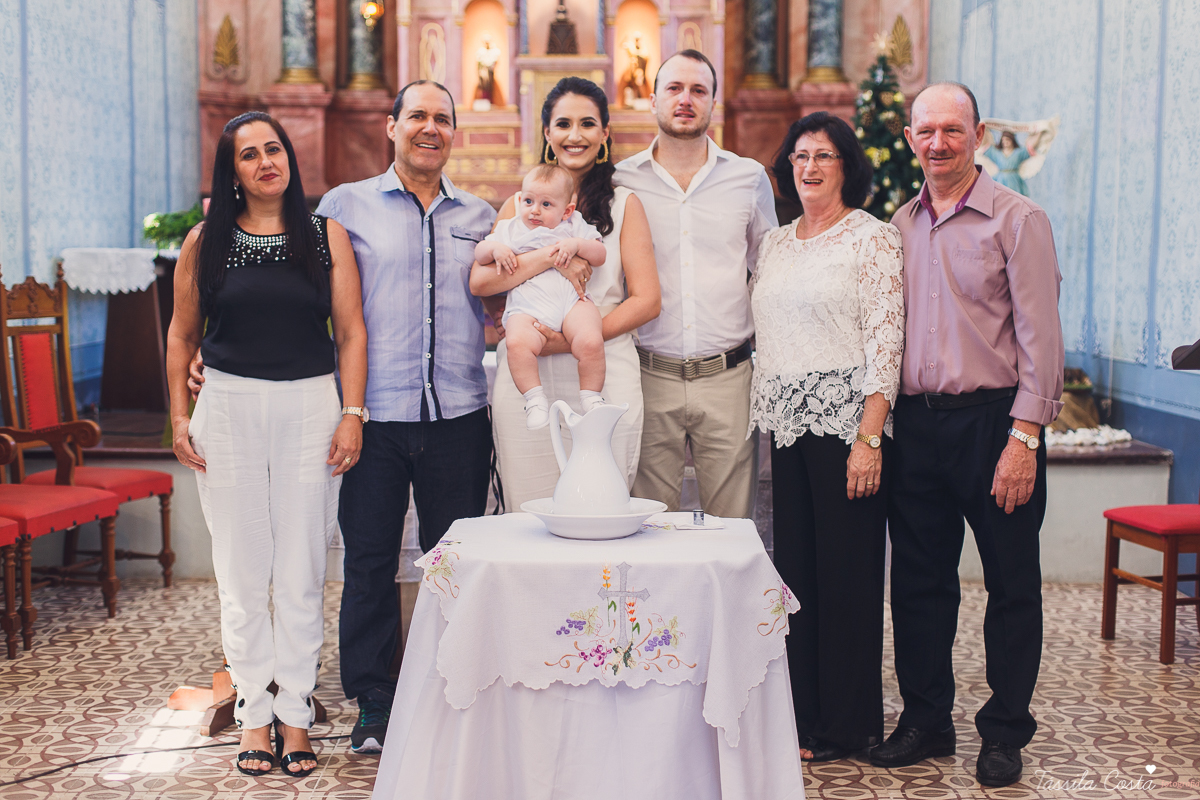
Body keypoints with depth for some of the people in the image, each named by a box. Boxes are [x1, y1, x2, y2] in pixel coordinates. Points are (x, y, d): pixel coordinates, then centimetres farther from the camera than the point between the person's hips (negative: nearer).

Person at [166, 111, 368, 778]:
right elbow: (183, 334, 11)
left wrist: (352, 415, -6)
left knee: (302, 572, 3)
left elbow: (351, 332, 2)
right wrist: (179, 417, 4)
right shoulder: (207, 241, 6)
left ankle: (295, 713, 15)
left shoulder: (327, 236, 4)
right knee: (243, 571, 5)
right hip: (229, 409, 1)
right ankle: (255, 712, 17)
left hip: (310, 409, -1)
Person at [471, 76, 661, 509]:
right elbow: (480, 281, 1)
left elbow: (646, 301, 2)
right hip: (525, 381, 1)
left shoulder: (624, 204, 10)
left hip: (605, 380, -1)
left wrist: (574, 339, -10)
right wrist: (550, 255, -13)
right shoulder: (521, 204, 15)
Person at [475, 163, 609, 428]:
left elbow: (600, 255, 12)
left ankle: (591, 397, -10)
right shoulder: (509, 230, 23)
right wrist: (495, 248, 0)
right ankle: (535, 398, -19)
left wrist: (576, 245, -6)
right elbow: (479, 253, 22)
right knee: (517, 343, -34)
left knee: (591, 341, -30)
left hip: (571, 301, 0)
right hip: (526, 309, 0)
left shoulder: (573, 227, 19)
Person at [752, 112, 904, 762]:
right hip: (787, 422, 6)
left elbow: (886, 342, -10)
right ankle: (802, 714, 20)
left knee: (846, 568, -1)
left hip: (846, 417, -6)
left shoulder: (874, 238, -3)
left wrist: (869, 438, -17)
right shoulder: (775, 244, 16)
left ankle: (845, 726, 11)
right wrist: (761, 419, 11)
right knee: (794, 566, 9)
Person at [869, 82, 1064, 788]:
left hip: (992, 421, -5)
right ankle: (926, 721, 24)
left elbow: (1040, 337, -9)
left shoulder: (1018, 219, -4)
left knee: (1011, 584, 6)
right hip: (916, 422, 5)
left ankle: (1005, 733, 20)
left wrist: (1024, 437, -16)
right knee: (918, 580, 10)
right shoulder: (899, 225, 11)